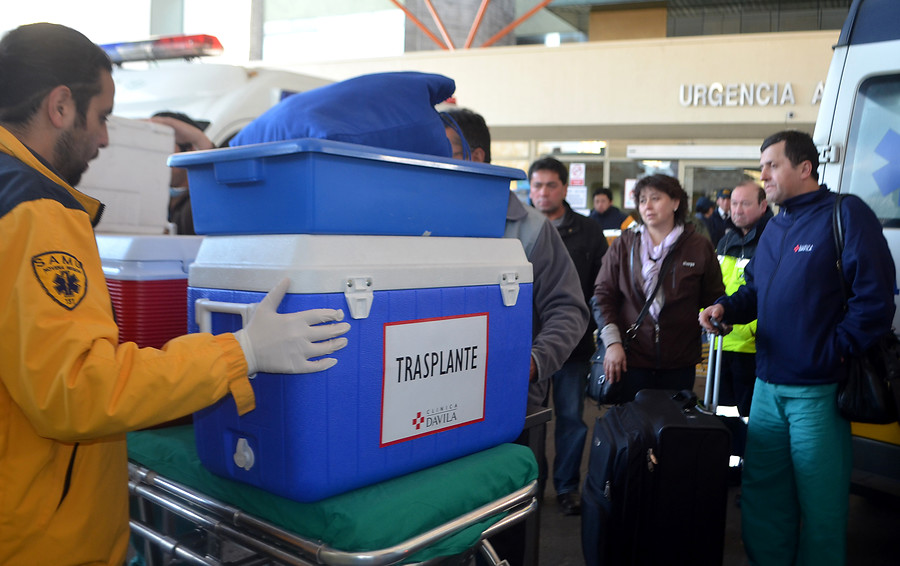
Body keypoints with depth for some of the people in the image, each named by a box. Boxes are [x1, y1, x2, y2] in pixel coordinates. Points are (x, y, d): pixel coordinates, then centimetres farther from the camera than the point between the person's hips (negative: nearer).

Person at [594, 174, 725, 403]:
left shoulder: (699, 247, 4)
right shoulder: (623, 245, 6)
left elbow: (714, 298, 10)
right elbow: (603, 295, 5)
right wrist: (612, 342, -4)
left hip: (680, 364, 0)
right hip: (631, 360, 0)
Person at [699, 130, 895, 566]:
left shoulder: (845, 214, -10)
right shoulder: (775, 226, 13)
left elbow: (874, 298, -15)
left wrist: (833, 351, -15)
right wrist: (726, 308, -1)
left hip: (817, 391, -7)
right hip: (767, 387, 7)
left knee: (820, 504, 7)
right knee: (761, 494, 16)